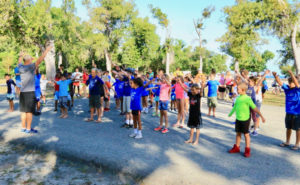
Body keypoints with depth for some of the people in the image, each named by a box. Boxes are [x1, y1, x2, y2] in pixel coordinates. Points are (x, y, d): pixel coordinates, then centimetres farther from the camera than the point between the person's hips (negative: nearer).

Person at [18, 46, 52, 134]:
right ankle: (28, 129, 1)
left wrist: (21, 56, 49)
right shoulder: (30, 67, -11)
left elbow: (20, 62, 29)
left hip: (22, 92, 7)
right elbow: (39, 60, -19)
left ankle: (23, 127, 19)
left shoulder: (21, 67, 6)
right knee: (29, 111, -2)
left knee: (23, 111, 12)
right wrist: (46, 50, -15)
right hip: (29, 92, -7)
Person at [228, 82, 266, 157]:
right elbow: (235, 106, 20)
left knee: (246, 134, 5)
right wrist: (230, 114, 31)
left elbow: (254, 108, -15)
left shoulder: (247, 98, -15)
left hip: (245, 119, -6)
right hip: (238, 119, 6)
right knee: (238, 133, 15)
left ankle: (247, 149, 18)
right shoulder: (238, 98, 6)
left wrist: (261, 116, -17)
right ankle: (236, 147, 27)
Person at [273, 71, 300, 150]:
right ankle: (287, 142, 31)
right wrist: (275, 75, -26)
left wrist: (291, 74, -43)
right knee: (288, 128, 17)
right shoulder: (287, 88, 0)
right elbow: (280, 83, -9)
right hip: (288, 112, 5)